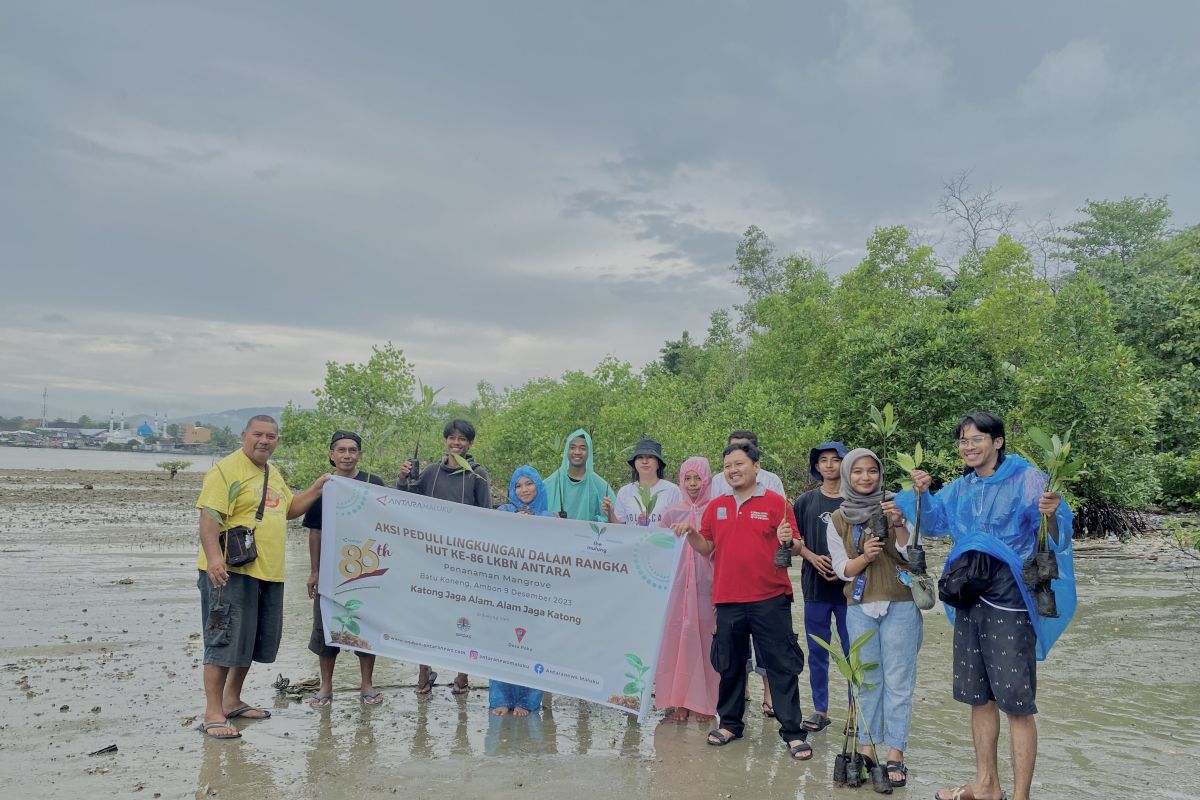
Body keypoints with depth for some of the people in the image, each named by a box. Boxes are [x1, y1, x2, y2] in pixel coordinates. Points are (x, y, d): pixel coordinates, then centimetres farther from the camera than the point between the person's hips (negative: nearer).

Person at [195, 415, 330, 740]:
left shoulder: (272, 473, 17)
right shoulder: (227, 469, -10)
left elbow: (289, 508, 29)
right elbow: (209, 517, -19)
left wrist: (318, 487, 16)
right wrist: (214, 557, -31)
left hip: (269, 574, 9)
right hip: (231, 572, -9)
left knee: (252, 641, 17)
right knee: (224, 641, -4)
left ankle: (232, 701, 32)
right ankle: (213, 714, 4)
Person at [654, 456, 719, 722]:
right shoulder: (672, 513, 9)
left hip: (707, 587, -2)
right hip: (677, 587, 2)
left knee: (705, 640, 1)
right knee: (676, 639, 1)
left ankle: (704, 702, 13)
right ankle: (678, 701, 11)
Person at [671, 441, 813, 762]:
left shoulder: (776, 502, -2)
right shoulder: (716, 506, 9)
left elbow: (793, 547, -2)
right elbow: (707, 548, 14)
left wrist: (788, 542, -24)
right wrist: (691, 533, -5)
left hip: (770, 599, -4)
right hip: (728, 600, 4)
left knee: (782, 666, 1)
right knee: (729, 665, 14)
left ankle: (793, 732, 9)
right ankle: (730, 723, 29)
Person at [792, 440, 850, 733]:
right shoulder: (806, 501, 5)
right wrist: (812, 557, -9)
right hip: (815, 587, 2)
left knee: (853, 651, 4)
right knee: (817, 651, 8)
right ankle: (820, 710, 19)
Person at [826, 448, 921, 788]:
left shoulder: (894, 508, 0)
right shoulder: (838, 519, 4)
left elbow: (912, 556, -4)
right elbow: (842, 568, 2)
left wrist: (898, 526, -20)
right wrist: (864, 557, -18)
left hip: (899, 606, -2)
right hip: (860, 608, 2)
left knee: (898, 680, 0)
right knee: (867, 679, 8)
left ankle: (896, 753, 4)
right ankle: (867, 745, 16)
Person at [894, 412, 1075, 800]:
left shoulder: (1026, 479, -10)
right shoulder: (961, 488, 10)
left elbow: (1057, 530, -17)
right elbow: (934, 520, 23)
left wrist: (1052, 514, -39)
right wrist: (922, 492, 4)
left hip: (1010, 602, -7)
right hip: (970, 600, 7)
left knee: (1016, 702, -3)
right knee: (979, 696, 16)